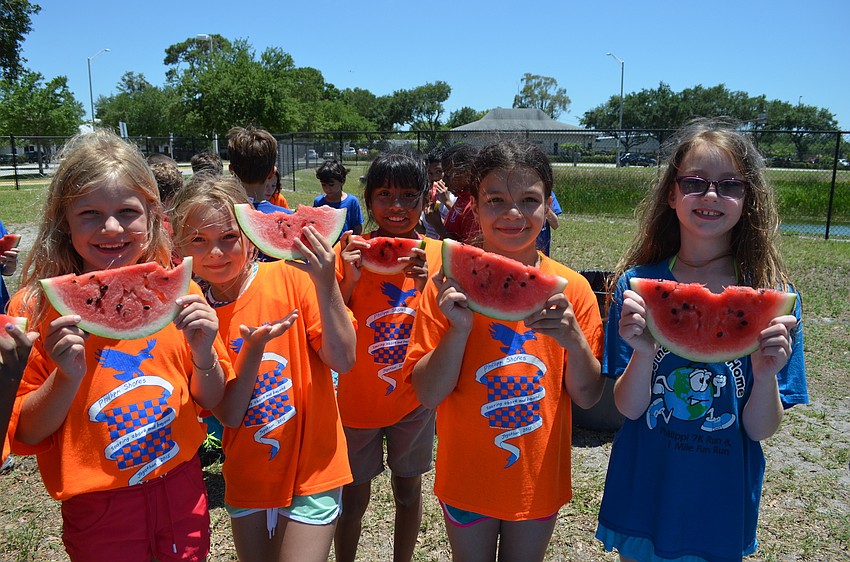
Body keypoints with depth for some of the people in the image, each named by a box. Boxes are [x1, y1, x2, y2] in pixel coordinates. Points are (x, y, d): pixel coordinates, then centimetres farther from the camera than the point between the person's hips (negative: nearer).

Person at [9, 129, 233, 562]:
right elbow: (24, 435, -7)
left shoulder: (178, 293, -7)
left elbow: (212, 403, 0)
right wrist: (67, 377, -24)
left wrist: (203, 354, -19)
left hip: (183, 488, 2)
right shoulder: (38, 306, -12)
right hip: (98, 507, -2)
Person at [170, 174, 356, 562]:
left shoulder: (290, 278, -14)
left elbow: (343, 361, -19)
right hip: (246, 475, 4)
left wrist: (326, 286, -32)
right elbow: (228, 414, -10)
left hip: (310, 467, -3)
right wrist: (254, 348, -26)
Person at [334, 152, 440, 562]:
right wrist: (348, 281, -23)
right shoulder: (350, 252, -10)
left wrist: (426, 285, -26)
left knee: (408, 490, 18)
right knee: (353, 499, 13)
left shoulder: (437, 254, -7)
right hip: (357, 398, -1)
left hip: (413, 398, 1)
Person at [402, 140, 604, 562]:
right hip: (467, 476, -1)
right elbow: (428, 394, -14)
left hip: (538, 477, 1)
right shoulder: (450, 285, -13)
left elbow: (587, 397, -7)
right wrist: (459, 327, -29)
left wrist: (573, 339, -26)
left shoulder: (571, 288, -10)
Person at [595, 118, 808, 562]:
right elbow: (628, 408, -13)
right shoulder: (638, 284, -12)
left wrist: (766, 374, -29)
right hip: (644, 490, 0)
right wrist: (642, 354, -31)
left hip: (724, 496, 1)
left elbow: (760, 430, -10)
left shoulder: (771, 294, -12)